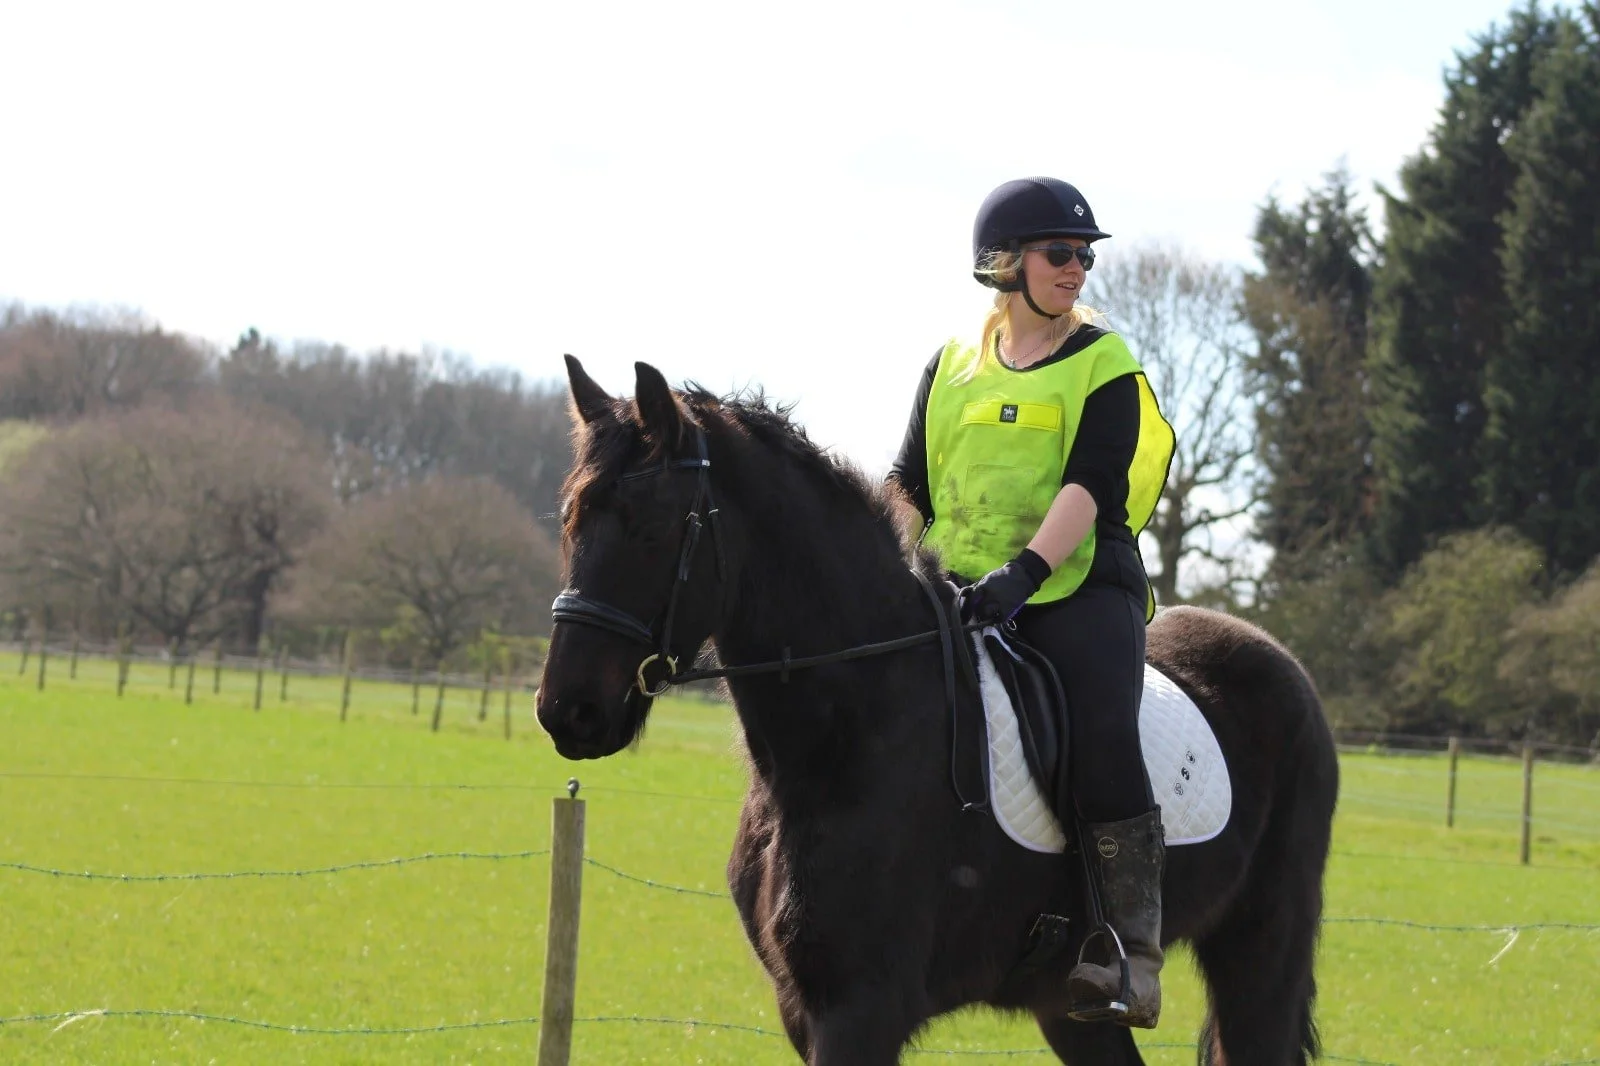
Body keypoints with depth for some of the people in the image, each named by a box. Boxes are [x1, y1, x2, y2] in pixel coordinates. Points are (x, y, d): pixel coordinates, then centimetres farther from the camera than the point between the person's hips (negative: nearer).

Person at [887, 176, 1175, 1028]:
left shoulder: (1104, 366, 4)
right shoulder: (951, 368, 17)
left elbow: (1090, 483, -10)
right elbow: (910, 487, 19)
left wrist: (1026, 570, -23)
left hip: (1079, 587, -4)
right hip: (958, 598, 4)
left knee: (1104, 741, -24)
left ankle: (1133, 956, -22)